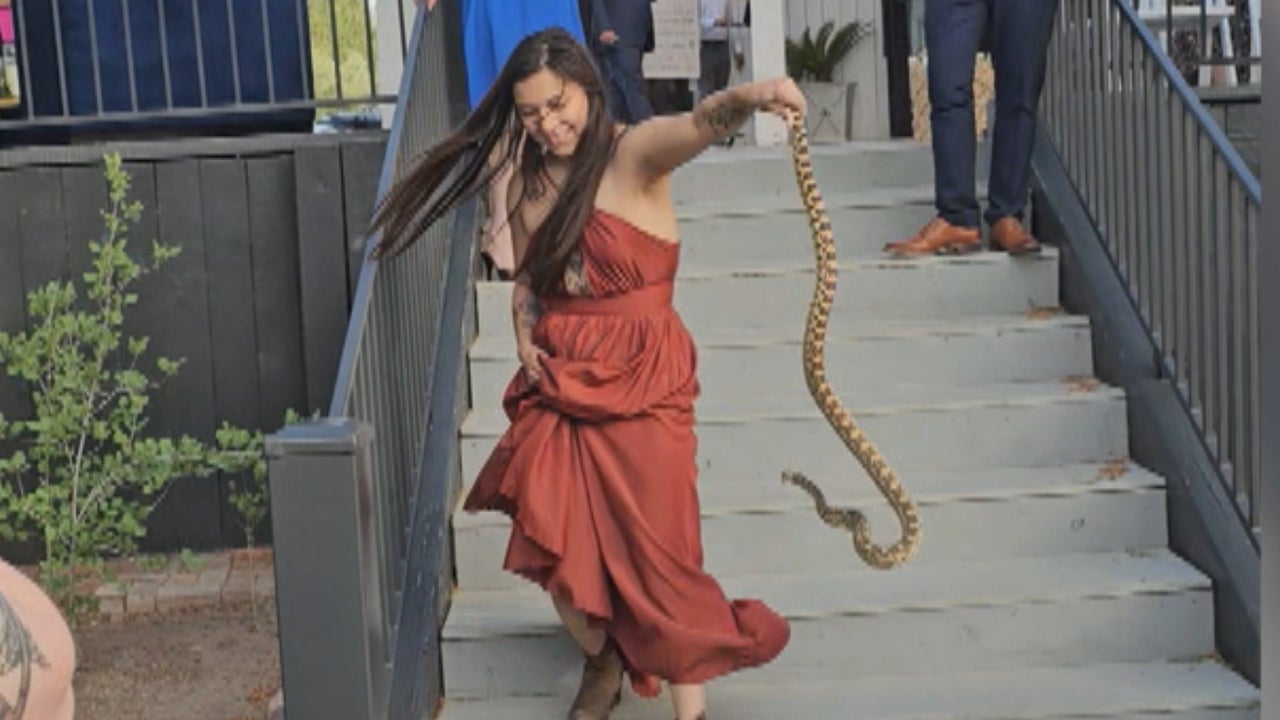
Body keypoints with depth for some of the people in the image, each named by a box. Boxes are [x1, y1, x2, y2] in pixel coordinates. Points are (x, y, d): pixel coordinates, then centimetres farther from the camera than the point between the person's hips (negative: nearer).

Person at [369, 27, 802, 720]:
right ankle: (600, 662, 35)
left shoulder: (634, 154, -11)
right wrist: (524, 337, -2)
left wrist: (750, 96, -55)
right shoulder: (526, 181, 7)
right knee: (556, 545, 7)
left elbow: (698, 123, -33)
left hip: (640, 381, -5)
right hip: (556, 382, 5)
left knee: (656, 552, -3)